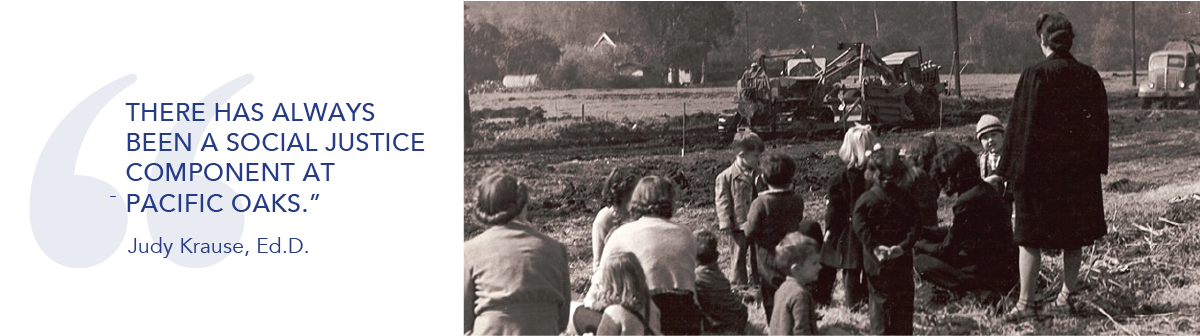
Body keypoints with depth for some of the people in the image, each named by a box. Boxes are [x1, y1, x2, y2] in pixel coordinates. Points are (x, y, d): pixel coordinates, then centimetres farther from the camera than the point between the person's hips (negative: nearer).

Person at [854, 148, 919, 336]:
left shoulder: (865, 200, -7)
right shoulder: (907, 199, -1)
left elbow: (861, 228, -17)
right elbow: (914, 227, -9)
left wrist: (875, 247, -18)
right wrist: (903, 246, -15)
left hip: (876, 263, -1)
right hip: (902, 262, 2)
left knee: (879, 300, 7)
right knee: (903, 304, 12)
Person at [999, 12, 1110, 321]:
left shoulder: (1034, 76, -12)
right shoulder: (1089, 77, 1)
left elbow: (1021, 125, -11)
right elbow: (1101, 124, 7)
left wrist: (1009, 169, -6)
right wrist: (1096, 166, 16)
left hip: (1039, 167, -4)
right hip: (1079, 168, 4)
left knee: (1030, 237, 2)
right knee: (1074, 236, 14)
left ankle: (1026, 303, -1)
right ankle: (1068, 295, 22)